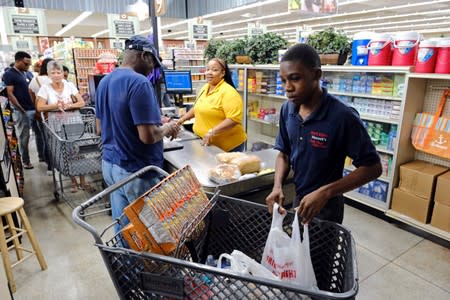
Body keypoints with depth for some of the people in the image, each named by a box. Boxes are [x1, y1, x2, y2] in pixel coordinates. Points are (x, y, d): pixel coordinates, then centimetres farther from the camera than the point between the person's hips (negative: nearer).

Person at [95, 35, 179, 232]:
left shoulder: (105, 82, 8)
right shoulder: (139, 83, -19)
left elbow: (100, 129, 16)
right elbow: (148, 136, -24)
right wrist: (167, 129, -6)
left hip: (110, 164, 8)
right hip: (136, 171, -8)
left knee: (122, 227, 18)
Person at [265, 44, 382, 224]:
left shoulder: (343, 117, -25)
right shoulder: (287, 110, -8)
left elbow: (372, 167, -19)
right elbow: (284, 154, 2)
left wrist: (325, 192, -29)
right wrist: (277, 187, -15)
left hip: (326, 206, -5)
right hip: (297, 199, 6)